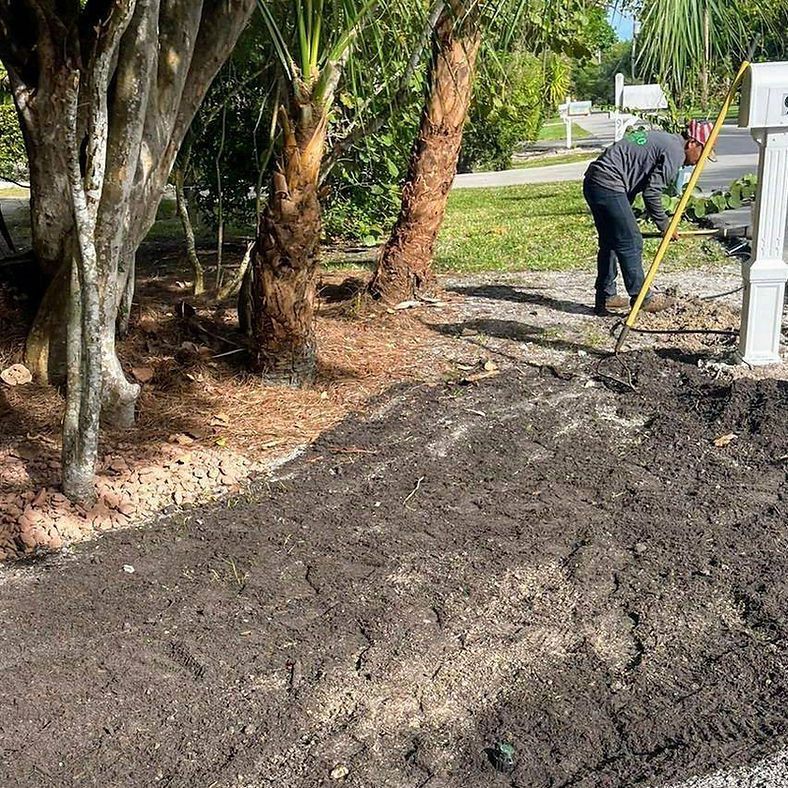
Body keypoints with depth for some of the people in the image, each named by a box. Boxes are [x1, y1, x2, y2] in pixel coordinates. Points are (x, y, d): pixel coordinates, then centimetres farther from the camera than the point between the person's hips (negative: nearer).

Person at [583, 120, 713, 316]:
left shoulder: (662, 139, 23)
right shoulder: (675, 152, -6)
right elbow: (651, 193, -11)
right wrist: (665, 225, 2)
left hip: (592, 181, 10)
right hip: (609, 184, -10)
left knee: (609, 241, 16)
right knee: (631, 242, -2)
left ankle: (605, 297, 22)